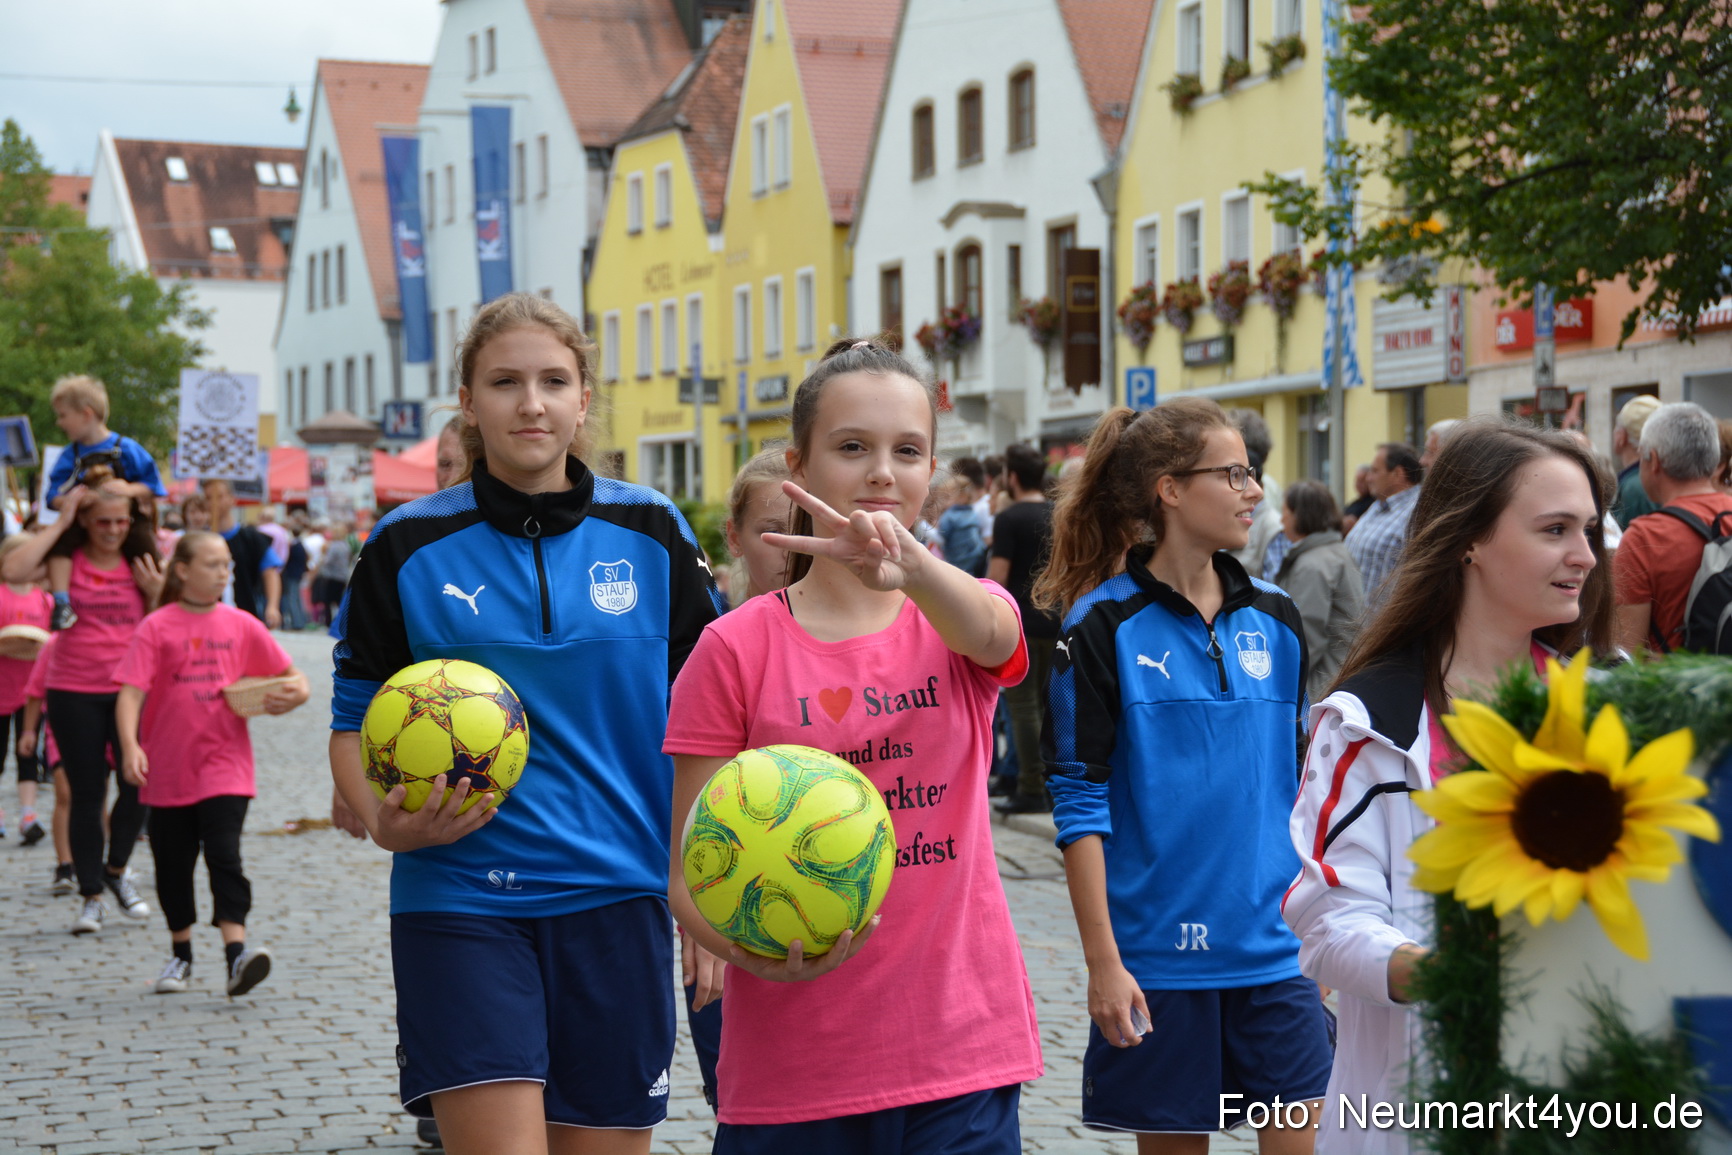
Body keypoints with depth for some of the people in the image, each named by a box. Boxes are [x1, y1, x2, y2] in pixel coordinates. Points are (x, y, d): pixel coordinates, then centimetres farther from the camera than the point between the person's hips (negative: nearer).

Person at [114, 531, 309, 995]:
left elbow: (288, 674, 13)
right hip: (168, 768, 0)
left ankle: (236, 955, -22)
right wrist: (130, 746, -25)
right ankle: (180, 954, 30)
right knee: (173, 865, 12)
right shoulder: (156, 627, -4)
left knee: (224, 856, -13)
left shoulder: (241, 626, 4)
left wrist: (295, 691, -10)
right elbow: (130, 692, -12)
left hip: (225, 762, 0)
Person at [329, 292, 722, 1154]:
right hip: (459, 897, -2)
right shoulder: (409, 546, 1)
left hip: (616, 895, 2)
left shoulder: (650, 531, 5)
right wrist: (384, 822, -14)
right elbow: (355, 722, 6)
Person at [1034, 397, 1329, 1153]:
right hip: (1159, 952, -4)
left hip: (1275, 951, 4)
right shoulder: (1104, 627, -7)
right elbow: (1079, 802, -9)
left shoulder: (1274, 622, 7)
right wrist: (1102, 961, -13)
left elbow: (1299, 778, 14)